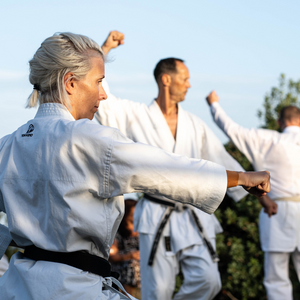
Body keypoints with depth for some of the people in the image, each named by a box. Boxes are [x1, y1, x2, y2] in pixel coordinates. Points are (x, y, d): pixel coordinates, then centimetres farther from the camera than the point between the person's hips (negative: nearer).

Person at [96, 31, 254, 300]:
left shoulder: (194, 124, 11)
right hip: (156, 218, -3)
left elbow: (223, 162, 14)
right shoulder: (136, 116, 1)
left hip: (194, 217, 3)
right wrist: (104, 49, -8)